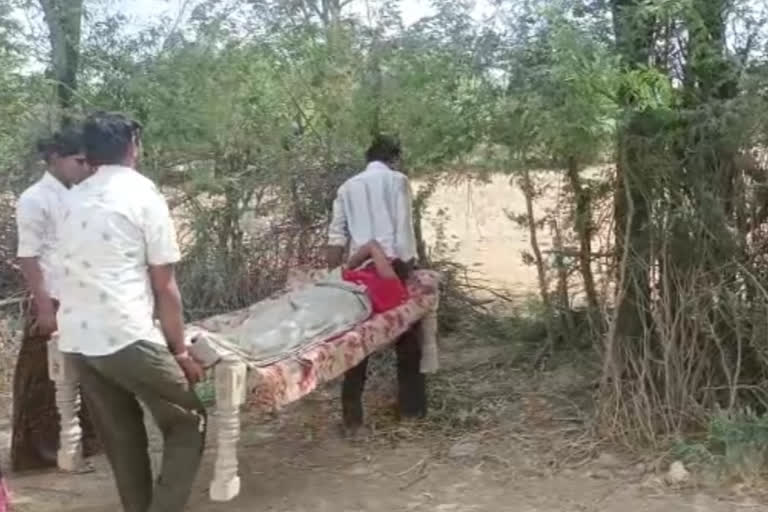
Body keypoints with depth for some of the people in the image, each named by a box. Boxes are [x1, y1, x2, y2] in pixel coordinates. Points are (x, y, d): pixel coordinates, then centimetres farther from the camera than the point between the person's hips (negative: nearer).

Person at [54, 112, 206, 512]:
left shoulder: (75, 198, 13)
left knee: (121, 437, 18)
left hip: (75, 339, 7)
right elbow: (164, 286, -5)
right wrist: (180, 351, 3)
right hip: (125, 337, -6)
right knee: (187, 424, 7)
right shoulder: (143, 195, -5)